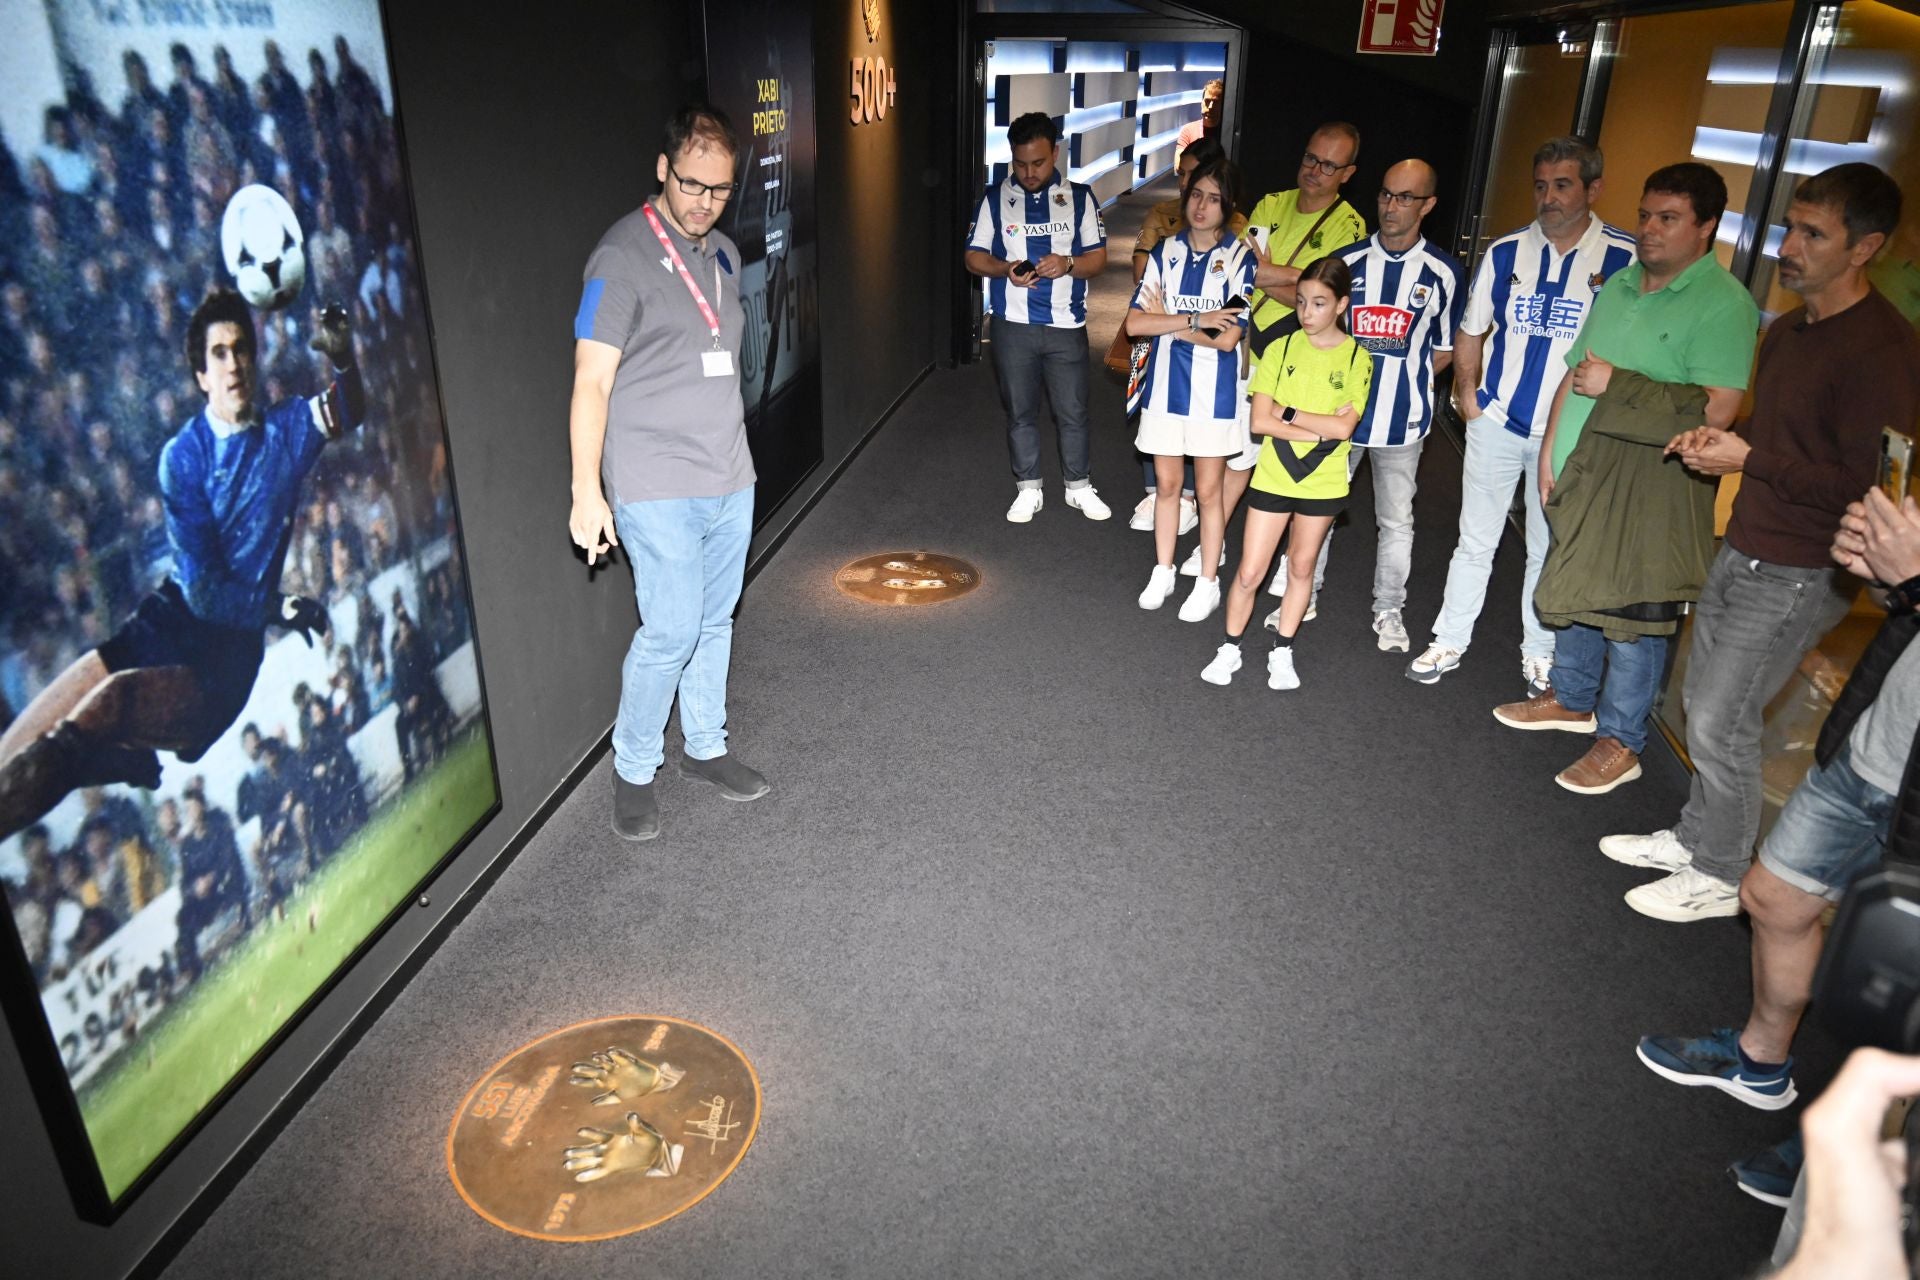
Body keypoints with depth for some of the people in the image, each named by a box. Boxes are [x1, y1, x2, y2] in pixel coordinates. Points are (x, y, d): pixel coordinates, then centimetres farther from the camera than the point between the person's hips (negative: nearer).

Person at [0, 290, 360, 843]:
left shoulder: (285, 431, 5)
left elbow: (344, 413, -18)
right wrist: (280, 606, -13)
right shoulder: (182, 454, 0)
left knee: (109, 700, -30)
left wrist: (343, 360, -37)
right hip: (172, 616, 2)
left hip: (237, 642, -2)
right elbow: (202, 587, -5)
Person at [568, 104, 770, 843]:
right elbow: (592, 380, -15)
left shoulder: (724, 254, 12)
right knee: (672, 631, -8)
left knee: (715, 622, 13)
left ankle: (705, 748, 29)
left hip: (730, 479, 7)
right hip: (657, 487, -7)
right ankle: (633, 770, 11)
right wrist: (587, 490, -19)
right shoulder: (623, 256, -11)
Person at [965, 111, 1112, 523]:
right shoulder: (995, 198, 2)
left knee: (1072, 411, 6)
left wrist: (1068, 264, -20)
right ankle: (1028, 489, 24)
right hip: (1012, 325, 0)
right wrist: (1005, 269, -18)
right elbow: (974, 256, 3)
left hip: (1066, 325, 0)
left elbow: (1098, 258, 1)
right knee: (1020, 411, 10)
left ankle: (1079, 487, 23)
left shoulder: (1080, 197, 2)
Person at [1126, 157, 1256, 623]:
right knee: (1166, 483, 14)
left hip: (1213, 392, -3)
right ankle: (1163, 572, 30)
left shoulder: (1239, 259, -8)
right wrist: (1197, 320, -18)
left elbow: (1228, 338, -16)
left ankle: (1208, 583, 20)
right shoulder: (1165, 252, 1)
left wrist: (1168, 322, -9)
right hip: (1165, 386, 3)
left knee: (1208, 491, 7)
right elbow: (1135, 323, -9)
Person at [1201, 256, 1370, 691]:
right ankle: (1229, 648, 19)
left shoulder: (1356, 358, -4)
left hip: (1322, 481, 0)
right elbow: (1259, 421, -11)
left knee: (1302, 567, 14)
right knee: (1249, 573, 0)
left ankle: (1282, 651, 28)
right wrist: (1320, 427, -17)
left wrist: (1288, 413, -14)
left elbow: (1345, 428, -15)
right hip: (1272, 475, 0)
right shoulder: (1281, 349, -3)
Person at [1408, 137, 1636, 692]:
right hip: (1496, 422, 2)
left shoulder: (1625, 258, -8)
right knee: (1475, 540, 12)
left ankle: (1539, 652, 29)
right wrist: (1467, 392, 2)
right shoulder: (1505, 252, 1)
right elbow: (1471, 330, 11)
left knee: (1549, 548, 12)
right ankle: (1450, 641, 25)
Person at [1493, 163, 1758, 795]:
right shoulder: (1619, 285, 11)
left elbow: (1717, 408, -23)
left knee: (1632, 614, 0)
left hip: (1652, 488, -7)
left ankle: (1621, 741, 13)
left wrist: (1618, 384, -20)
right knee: (1576, 592, 19)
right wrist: (1551, 450, 9)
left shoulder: (1723, 303, -13)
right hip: (1581, 475, 8)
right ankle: (1571, 699, 37)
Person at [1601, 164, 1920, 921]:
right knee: (1702, 702, 17)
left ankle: (1720, 877, 16)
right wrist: (1716, 440, 4)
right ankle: (1695, 838, 33)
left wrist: (1749, 460, -20)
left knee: (1722, 723, -3)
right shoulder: (1788, 330, 10)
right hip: (1743, 549, 9)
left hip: (1799, 576, -9)